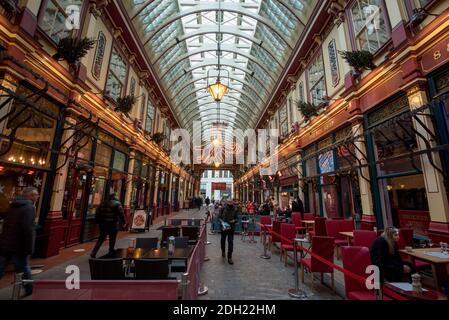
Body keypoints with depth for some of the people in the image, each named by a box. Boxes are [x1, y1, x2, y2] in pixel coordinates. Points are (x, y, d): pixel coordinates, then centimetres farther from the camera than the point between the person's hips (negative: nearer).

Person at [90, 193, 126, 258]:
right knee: (112, 239, 9)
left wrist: (98, 222, 16)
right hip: (113, 224, -5)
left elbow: (97, 213, 12)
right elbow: (121, 214, -12)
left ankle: (93, 253, 9)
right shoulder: (117, 203, -6)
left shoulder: (103, 203, 12)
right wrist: (123, 222, -7)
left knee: (101, 239, 16)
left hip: (103, 224, 5)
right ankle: (110, 252, 18)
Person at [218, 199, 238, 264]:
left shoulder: (234, 210, -3)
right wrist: (222, 221, -17)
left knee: (231, 242, -3)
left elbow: (236, 218, 7)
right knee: (223, 240, 18)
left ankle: (229, 257, 6)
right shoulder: (223, 208, -6)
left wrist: (234, 220, -14)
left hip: (231, 228, 0)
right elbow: (219, 216, 0)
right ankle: (223, 251, 46)